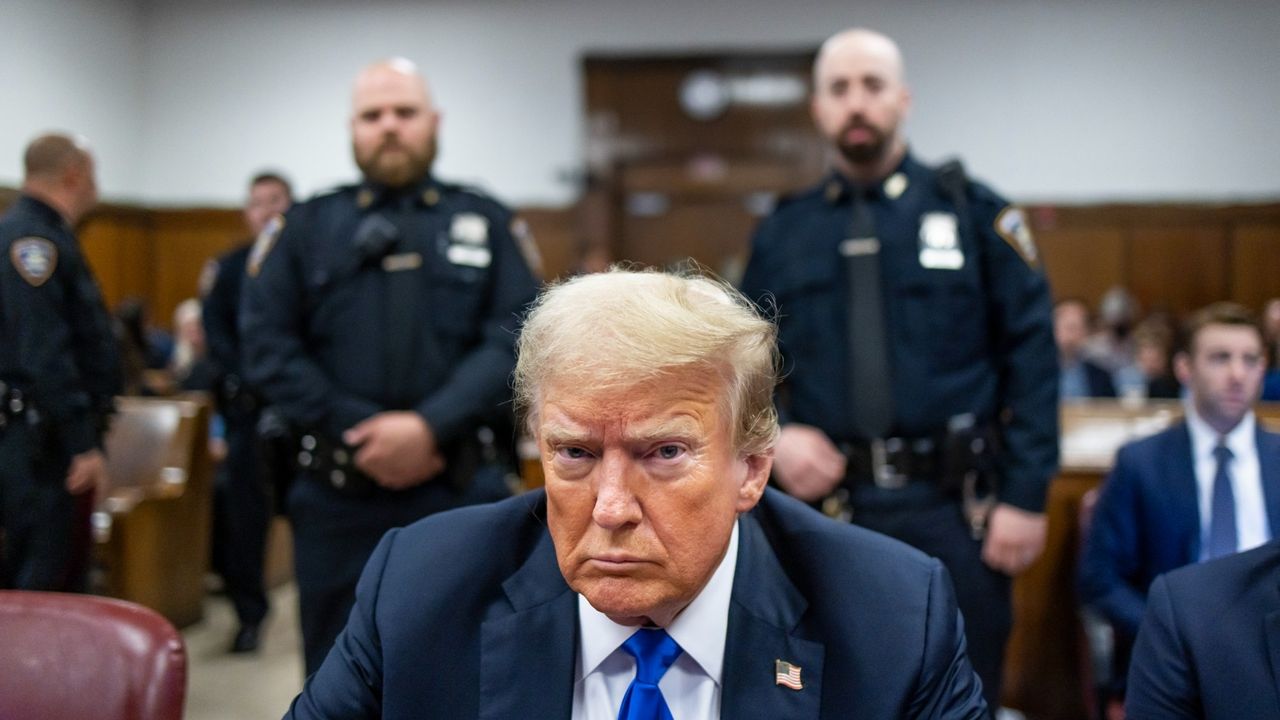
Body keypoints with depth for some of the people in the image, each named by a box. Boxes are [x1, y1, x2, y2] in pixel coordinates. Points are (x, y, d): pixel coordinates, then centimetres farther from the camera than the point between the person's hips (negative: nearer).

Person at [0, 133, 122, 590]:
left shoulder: (47, 235, 16)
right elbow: (44, 355, -22)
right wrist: (84, 443, -23)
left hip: (53, 437, 10)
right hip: (40, 439, -10)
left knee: (67, 574, 14)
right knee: (42, 584, -7)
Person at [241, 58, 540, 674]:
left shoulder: (487, 224, 9)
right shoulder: (307, 226, 10)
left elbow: (516, 338, -3)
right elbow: (267, 344, 0)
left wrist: (433, 427, -16)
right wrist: (359, 435, -10)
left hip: (461, 491, 0)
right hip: (337, 494, 1)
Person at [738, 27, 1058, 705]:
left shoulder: (973, 211, 1)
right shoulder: (785, 230, 7)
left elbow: (1031, 356, -2)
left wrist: (1026, 495, -7)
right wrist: (773, 435, -7)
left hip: (953, 505, -1)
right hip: (830, 505, 2)